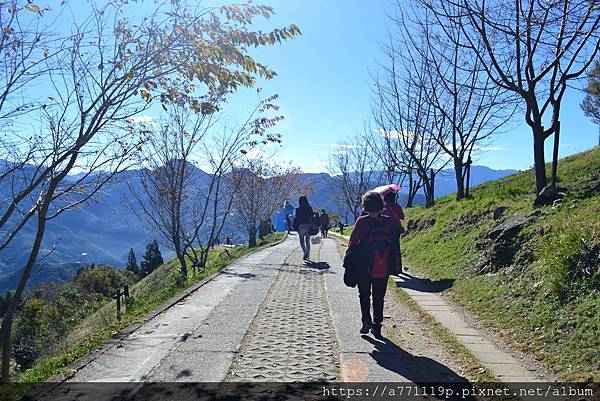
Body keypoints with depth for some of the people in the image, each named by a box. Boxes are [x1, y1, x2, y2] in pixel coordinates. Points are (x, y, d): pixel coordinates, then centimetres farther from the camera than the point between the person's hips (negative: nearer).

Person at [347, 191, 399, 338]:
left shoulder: (362, 221, -9)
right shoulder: (388, 222, 0)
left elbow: (353, 242, -9)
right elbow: (394, 243, 4)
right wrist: (393, 264, 11)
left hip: (364, 267, -2)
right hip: (383, 269, 2)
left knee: (364, 296, 14)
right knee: (379, 298, 14)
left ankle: (366, 321, -1)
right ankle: (377, 326, 15)